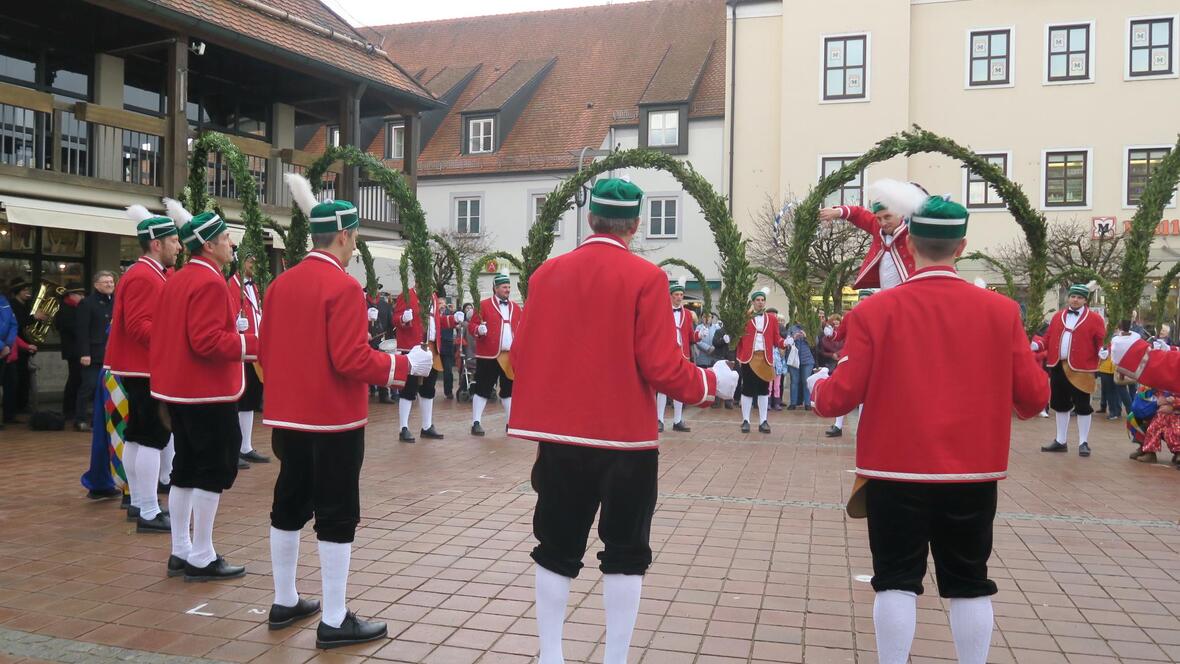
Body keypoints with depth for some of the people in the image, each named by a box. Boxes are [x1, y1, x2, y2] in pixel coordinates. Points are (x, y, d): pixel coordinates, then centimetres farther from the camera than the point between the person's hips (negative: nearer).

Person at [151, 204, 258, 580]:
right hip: (208, 392, -10)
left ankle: (181, 552, 22)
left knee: (186, 468, 14)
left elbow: (172, 333, 16)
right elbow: (207, 341, -25)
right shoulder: (210, 282, -17)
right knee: (215, 470, -3)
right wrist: (253, 344, -19)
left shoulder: (177, 280, 13)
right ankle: (201, 559, 3)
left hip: (180, 388, 10)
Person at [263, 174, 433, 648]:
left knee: (289, 506, 17)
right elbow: (352, 360, -21)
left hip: (287, 417, 8)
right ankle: (335, 621, 7)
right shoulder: (343, 286, -17)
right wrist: (405, 365, -10)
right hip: (334, 420, -8)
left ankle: (284, 603, 30)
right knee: (337, 516, 0)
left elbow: (266, 352, 12)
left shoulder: (280, 284, 7)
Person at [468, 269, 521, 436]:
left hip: (511, 356, 5)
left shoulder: (516, 307, 13)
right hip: (488, 355, -5)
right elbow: (471, 325, -5)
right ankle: (476, 423, 6)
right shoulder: (484, 305, -3)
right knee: (483, 389, -1)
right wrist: (479, 329, -25)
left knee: (509, 389, 11)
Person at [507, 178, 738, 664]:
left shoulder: (547, 273, 2)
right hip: (625, 439, -3)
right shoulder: (646, 278, -10)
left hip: (560, 435, 4)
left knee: (557, 550, 15)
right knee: (625, 554, 10)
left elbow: (521, 356, 6)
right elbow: (662, 368, -13)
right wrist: (713, 381, 5)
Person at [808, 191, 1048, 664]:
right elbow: (1033, 398, 1)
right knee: (969, 584, 14)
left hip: (895, 469, -2)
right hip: (973, 472, 2)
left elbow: (842, 397, -8)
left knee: (897, 582, 7)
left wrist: (818, 386, 14)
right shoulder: (1000, 310, -4)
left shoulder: (875, 310, -10)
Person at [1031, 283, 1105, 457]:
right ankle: (1060, 441, 23)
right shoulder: (1058, 316, 12)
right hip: (1058, 366, 5)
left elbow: (1101, 341, -4)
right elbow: (1049, 339, 11)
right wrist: (1035, 345, -5)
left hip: (1081, 369, -5)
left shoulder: (1094, 319, -1)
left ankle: (1083, 443, 11)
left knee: (1082, 406, 0)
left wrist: (1103, 351, -25)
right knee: (1061, 404, 13)